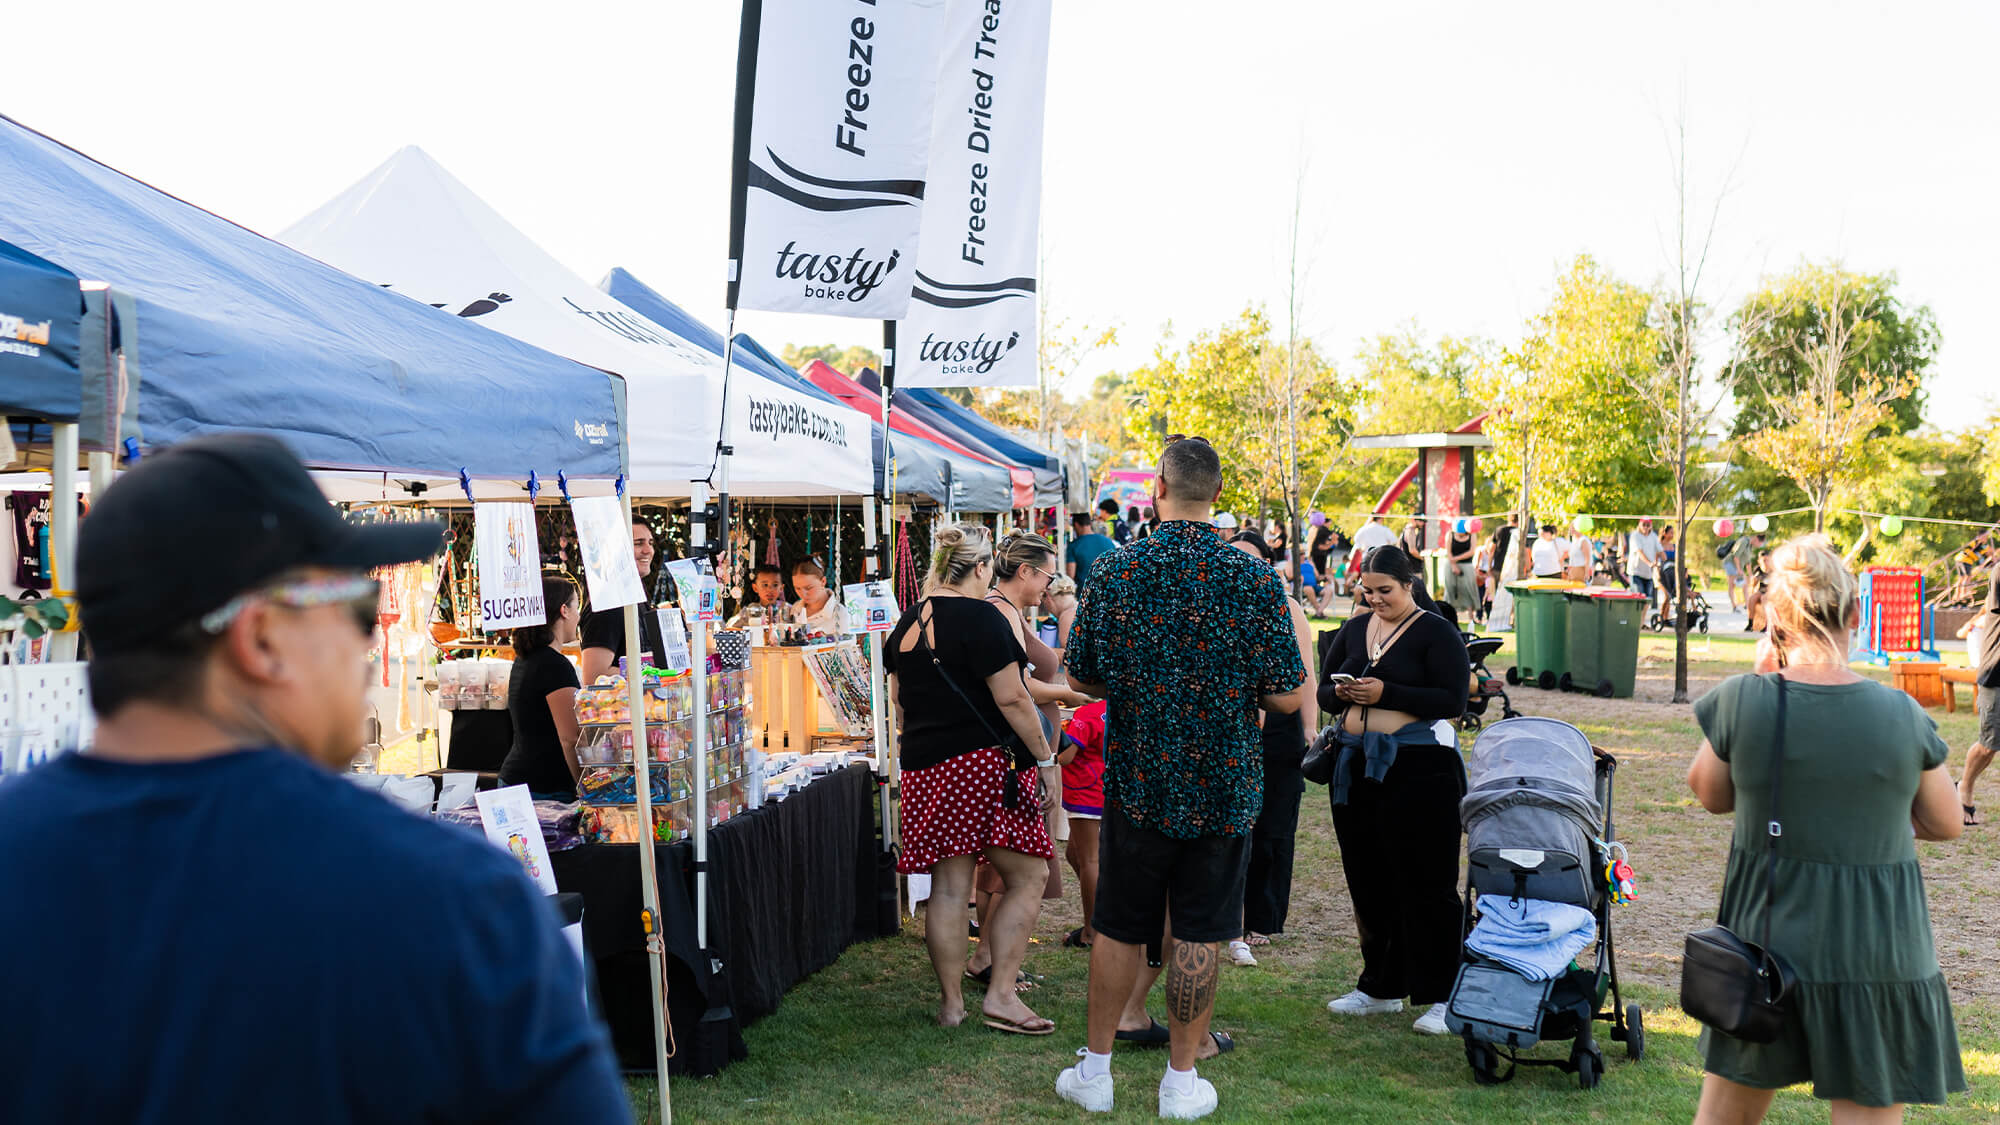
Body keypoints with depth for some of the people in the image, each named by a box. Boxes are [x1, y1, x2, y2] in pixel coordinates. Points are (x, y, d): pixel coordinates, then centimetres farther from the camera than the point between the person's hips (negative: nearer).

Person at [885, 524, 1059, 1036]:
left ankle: (951, 1002, 13)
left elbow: (899, 702, 19)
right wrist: (1046, 758, -8)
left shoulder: (907, 623, 12)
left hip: (924, 765, 7)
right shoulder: (981, 618, -11)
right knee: (1028, 876, 3)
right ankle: (1001, 995, -1)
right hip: (985, 763, -7)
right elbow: (1012, 699, -14)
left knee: (948, 886, 9)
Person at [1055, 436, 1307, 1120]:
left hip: (1138, 780, 1)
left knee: (1119, 928, 13)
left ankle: (1095, 1069, 24)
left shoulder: (1114, 573, -7)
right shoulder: (1255, 579, -9)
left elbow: (1081, 680, 2)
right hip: (1224, 786, -1)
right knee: (1200, 934, 9)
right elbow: (1287, 697, -8)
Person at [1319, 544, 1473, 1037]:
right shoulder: (1354, 630, 14)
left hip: (1420, 770, -6)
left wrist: (1385, 692, -18)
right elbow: (1322, 692, 16)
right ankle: (1381, 986, 25)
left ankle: (1440, 996, 6)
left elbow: (1454, 700, -13)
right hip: (1357, 768, 6)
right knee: (1368, 881, 12)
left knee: (1426, 884, -3)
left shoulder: (1436, 633, -4)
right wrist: (1341, 693, -7)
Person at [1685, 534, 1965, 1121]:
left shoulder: (1744, 701, -12)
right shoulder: (1903, 714, -8)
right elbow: (1946, 824, 7)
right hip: (1877, 956, -1)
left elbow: (1709, 794, 6)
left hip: (1762, 936, 1)